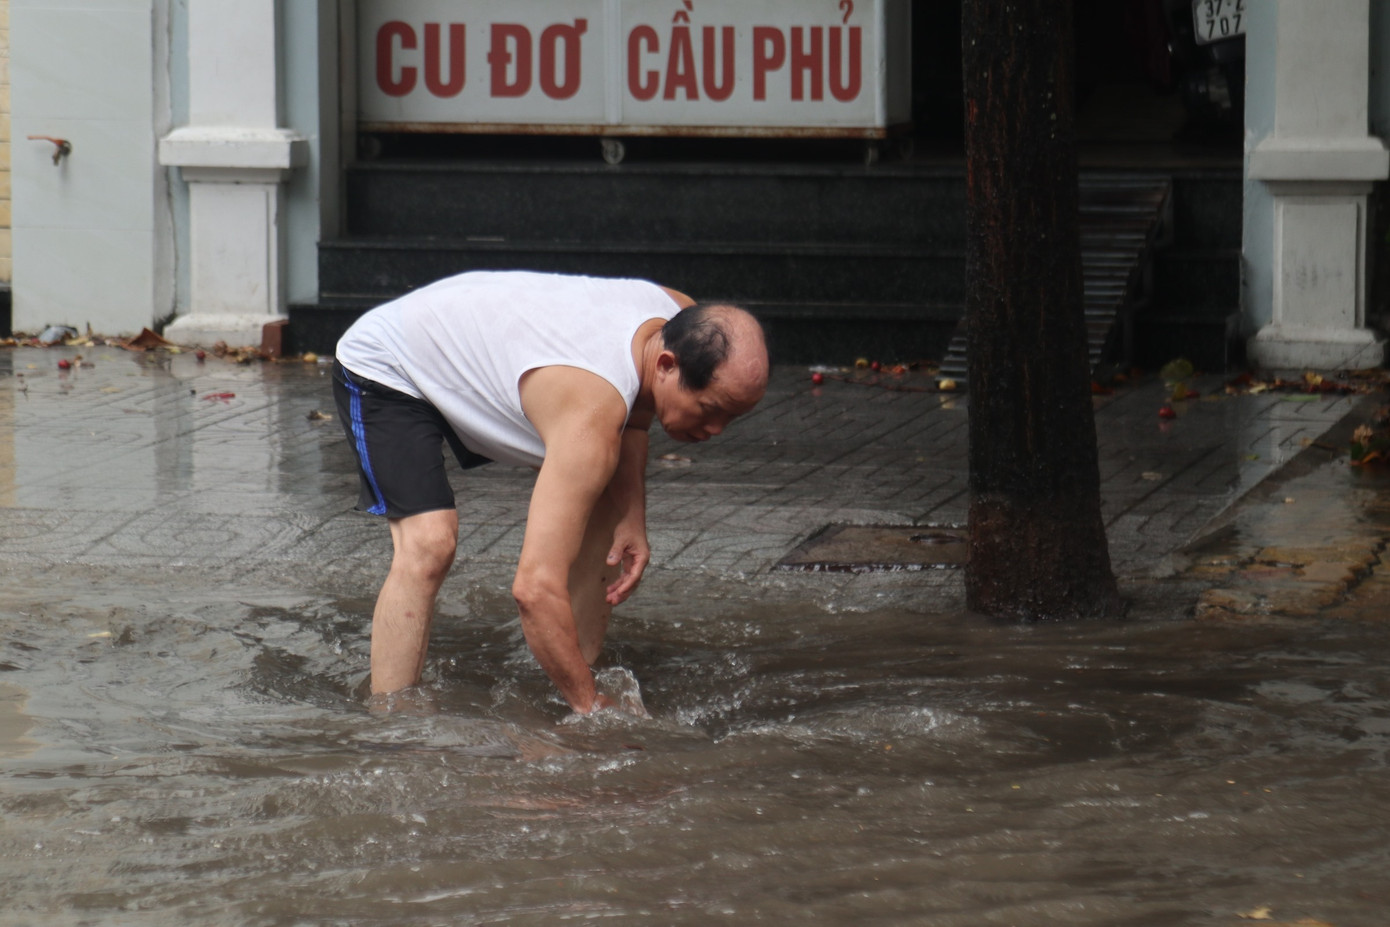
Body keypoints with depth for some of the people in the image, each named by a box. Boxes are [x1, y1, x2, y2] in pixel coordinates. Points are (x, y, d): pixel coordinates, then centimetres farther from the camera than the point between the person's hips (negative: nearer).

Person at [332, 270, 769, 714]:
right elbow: (535, 587, -47)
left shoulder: (683, 322, -18)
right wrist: (592, 709, -42)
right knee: (428, 542, -29)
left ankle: (574, 686, 9)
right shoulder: (590, 415, -43)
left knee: (607, 495, 4)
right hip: (383, 369, -9)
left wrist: (632, 519, -6)